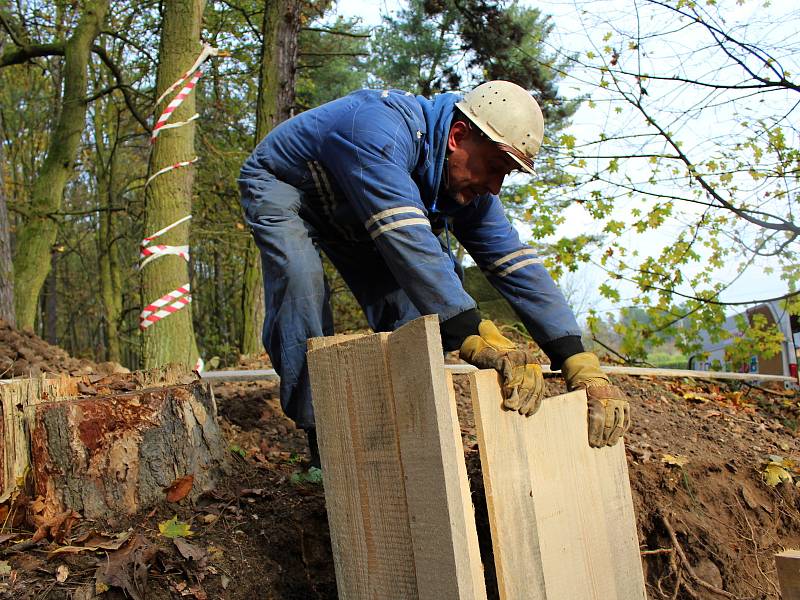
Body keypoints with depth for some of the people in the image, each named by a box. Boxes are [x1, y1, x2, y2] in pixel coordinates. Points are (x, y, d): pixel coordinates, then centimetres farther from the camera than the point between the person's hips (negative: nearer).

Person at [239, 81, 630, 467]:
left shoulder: (469, 184, -16)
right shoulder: (380, 129, -41)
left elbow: (517, 265, -20)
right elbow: (407, 239, -53)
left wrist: (583, 368, -29)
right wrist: (477, 339, -61)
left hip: (345, 216, 6)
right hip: (279, 185, -6)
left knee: (406, 300, -8)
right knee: (301, 280, -32)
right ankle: (320, 442, -21)